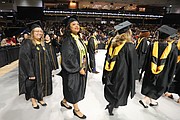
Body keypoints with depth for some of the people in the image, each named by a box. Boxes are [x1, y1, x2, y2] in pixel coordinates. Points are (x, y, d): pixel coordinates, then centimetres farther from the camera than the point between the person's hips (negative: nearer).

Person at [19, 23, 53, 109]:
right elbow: (25, 59, -19)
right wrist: (30, 73, -22)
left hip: (43, 70, 6)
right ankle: (33, 101, 33)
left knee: (41, 84, 17)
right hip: (33, 70, -6)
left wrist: (48, 70, 9)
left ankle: (40, 98, 37)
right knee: (33, 85, 10)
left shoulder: (42, 43, 7)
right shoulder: (27, 43, -14)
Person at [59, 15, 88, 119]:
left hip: (81, 68, 9)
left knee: (78, 87, 19)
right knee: (73, 88, 7)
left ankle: (64, 101, 42)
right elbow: (69, 57, -22)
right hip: (72, 70, -9)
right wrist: (78, 69, -19)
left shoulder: (78, 38, 9)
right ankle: (76, 109, 28)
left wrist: (84, 67, 10)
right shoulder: (67, 40, -16)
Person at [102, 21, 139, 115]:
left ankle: (113, 103, 42)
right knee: (119, 90, 16)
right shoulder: (130, 46, -19)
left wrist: (107, 72, 16)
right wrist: (134, 76, 2)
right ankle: (111, 106, 19)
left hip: (111, 72, 6)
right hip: (123, 73, -5)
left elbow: (108, 58, 5)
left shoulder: (113, 43, -3)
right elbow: (133, 63, -12)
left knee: (112, 89, 23)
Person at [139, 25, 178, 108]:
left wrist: (144, 69, 9)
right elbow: (173, 64, -5)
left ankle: (152, 101, 37)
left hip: (150, 72, 3)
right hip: (163, 74, -2)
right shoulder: (173, 48, -14)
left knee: (150, 86, 21)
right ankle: (145, 100, 7)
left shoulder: (152, 45, -10)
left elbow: (147, 59, -3)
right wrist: (171, 75, 7)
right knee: (158, 87, 15)